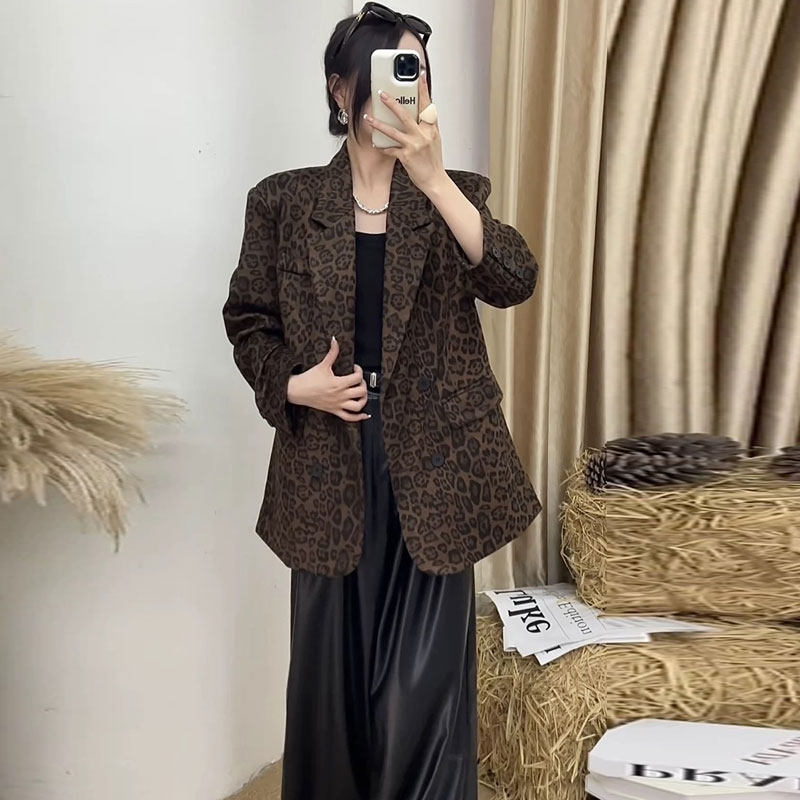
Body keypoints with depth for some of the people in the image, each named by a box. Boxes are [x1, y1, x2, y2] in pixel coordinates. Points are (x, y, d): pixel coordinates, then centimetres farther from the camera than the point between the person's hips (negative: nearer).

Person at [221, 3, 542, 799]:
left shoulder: (458, 191, 3)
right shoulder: (283, 201, 3)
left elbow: (514, 281, -15)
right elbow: (247, 319, 9)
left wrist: (431, 178, -26)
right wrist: (293, 384, -10)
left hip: (434, 468, 0)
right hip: (328, 469, 1)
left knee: (426, 669, 9)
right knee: (331, 662, 14)